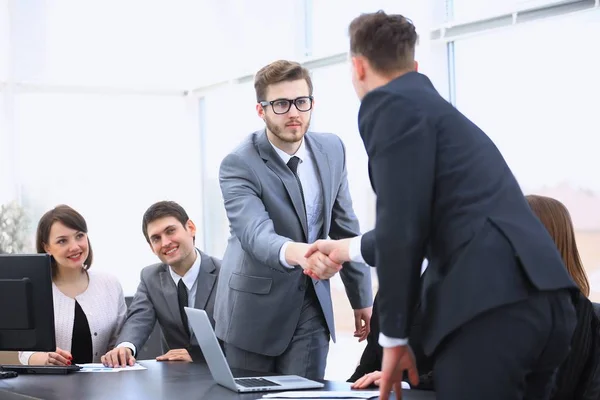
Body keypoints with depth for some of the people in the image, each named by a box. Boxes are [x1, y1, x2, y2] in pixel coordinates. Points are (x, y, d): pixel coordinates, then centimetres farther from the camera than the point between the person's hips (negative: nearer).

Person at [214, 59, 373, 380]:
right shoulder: (239, 164, -17)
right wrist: (296, 252, -54)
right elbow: (255, 233, -33)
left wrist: (362, 298, 12)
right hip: (256, 308, -3)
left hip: (312, 305, 4)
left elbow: (345, 225, 9)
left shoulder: (331, 149, -1)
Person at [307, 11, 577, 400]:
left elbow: (402, 224, -10)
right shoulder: (435, 105, 29)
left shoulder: (389, 104, 1)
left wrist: (393, 336, -3)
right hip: (538, 299, 9)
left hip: (489, 308, -9)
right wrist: (352, 248, 58)